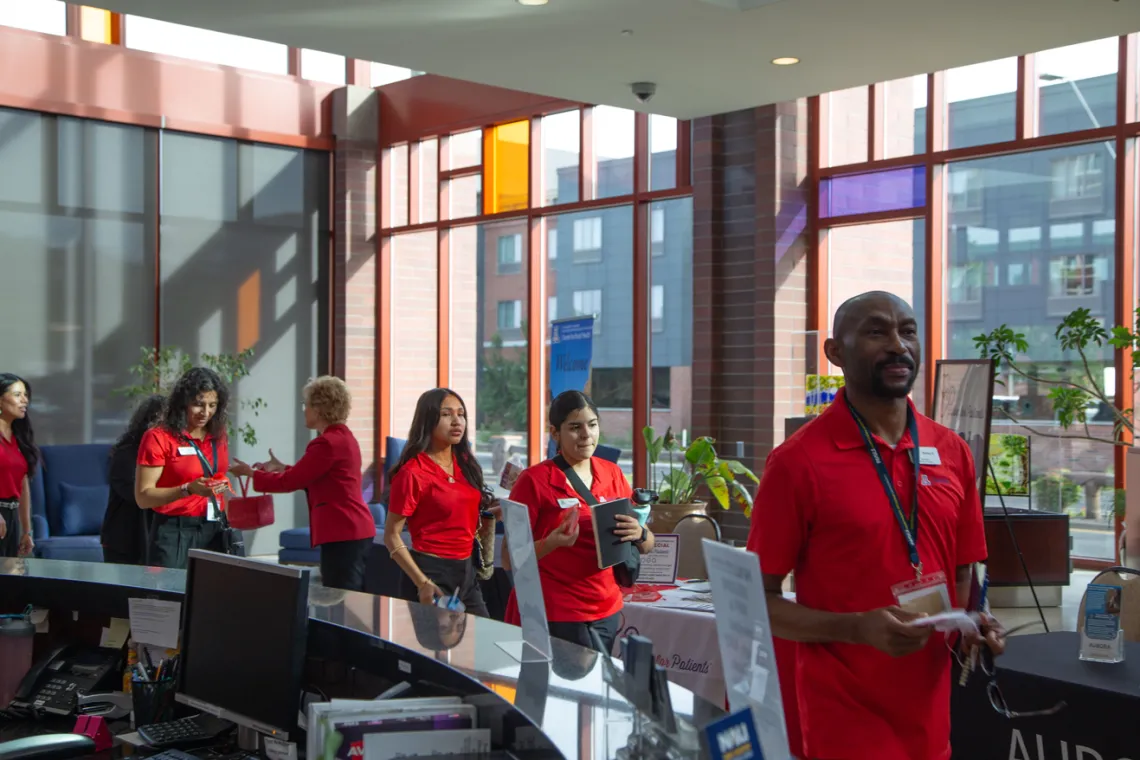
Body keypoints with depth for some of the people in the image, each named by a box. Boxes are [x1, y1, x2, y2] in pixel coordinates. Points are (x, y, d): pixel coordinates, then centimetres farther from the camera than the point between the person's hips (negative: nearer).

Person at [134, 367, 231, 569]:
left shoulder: (218, 436, 11)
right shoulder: (158, 438, -7)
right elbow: (143, 497, -12)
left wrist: (223, 487, 10)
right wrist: (187, 490, -23)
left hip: (214, 531, 5)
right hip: (175, 533, -5)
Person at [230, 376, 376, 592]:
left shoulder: (329, 443, -16)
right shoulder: (344, 437, 15)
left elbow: (289, 482, -11)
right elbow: (310, 479, 22)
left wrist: (250, 473, 1)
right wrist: (282, 468, 23)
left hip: (342, 535, -10)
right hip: (355, 531, 10)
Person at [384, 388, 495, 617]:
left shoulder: (465, 465, 9)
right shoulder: (413, 472, -12)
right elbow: (392, 537, -12)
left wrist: (491, 515, 2)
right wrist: (423, 584, -20)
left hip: (467, 572, 7)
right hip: (432, 572, -7)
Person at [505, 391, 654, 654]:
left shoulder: (613, 474, 6)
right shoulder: (534, 480, -7)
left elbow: (648, 545, 11)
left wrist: (639, 534, -12)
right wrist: (552, 543, -24)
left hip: (606, 612, 5)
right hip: (554, 614, -5)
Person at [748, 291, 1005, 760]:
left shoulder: (952, 452, 4)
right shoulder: (798, 461, -12)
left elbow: (961, 575, 14)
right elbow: (760, 602, -9)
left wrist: (974, 623, -5)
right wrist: (857, 628, -22)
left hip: (931, 720, 5)